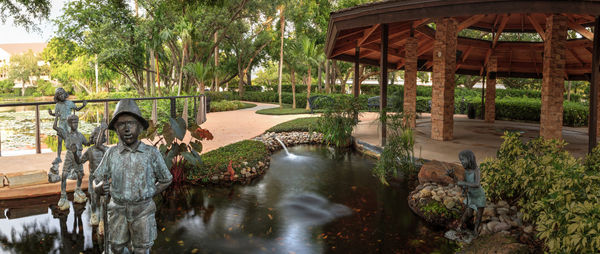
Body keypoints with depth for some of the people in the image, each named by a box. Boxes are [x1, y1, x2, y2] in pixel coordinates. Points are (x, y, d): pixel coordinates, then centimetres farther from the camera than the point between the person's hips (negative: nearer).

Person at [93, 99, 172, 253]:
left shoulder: (152, 153, -7)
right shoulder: (111, 153, -3)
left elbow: (166, 180, 6)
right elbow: (96, 183, 2)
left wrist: (149, 195, -2)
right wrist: (101, 187, -20)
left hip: (143, 211, -1)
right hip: (118, 210, 1)